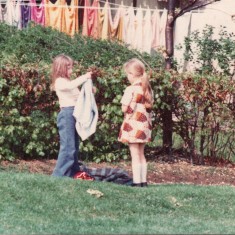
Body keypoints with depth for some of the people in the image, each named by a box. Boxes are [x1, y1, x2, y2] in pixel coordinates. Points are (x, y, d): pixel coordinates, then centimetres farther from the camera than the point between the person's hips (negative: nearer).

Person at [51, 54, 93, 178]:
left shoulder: (67, 81, 23)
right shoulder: (60, 81, -7)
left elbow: (78, 95, 20)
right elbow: (71, 85, -29)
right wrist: (85, 77, -26)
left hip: (74, 114, 10)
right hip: (66, 113, -10)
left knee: (74, 146, 14)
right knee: (68, 146, -12)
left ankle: (73, 173, 20)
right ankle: (59, 175, -11)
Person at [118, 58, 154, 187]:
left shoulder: (131, 89, -15)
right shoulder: (147, 89, 7)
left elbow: (124, 108, -15)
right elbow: (149, 106, 12)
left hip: (132, 125, -7)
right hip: (145, 125, 7)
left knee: (135, 156, -4)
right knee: (141, 155, 15)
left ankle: (137, 182, -4)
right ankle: (143, 181, 16)